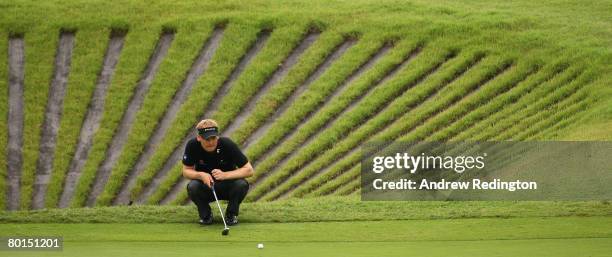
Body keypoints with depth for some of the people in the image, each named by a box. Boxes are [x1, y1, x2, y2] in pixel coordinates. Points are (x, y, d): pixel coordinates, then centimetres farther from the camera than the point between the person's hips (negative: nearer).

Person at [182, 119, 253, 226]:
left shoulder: (227, 144, -23)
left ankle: (231, 214, -3)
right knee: (192, 187, -32)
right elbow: (186, 171, -8)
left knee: (242, 184, -31)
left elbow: (249, 170, -21)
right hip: (205, 187, 1)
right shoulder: (192, 146, -19)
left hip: (227, 187, -1)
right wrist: (201, 175, -30)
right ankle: (205, 215, -2)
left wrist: (225, 175, -35)